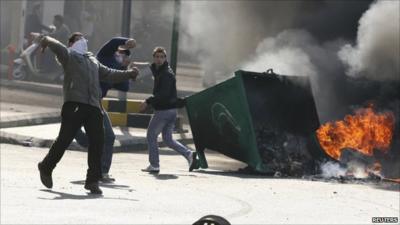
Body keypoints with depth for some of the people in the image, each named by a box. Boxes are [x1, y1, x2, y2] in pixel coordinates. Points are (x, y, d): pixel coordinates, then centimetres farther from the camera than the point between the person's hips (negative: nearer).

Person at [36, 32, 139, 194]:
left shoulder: (93, 60, 32)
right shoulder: (68, 55, 11)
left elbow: (109, 74, 38)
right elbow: (57, 47, -10)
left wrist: (129, 74, 32)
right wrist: (46, 40, -30)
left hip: (93, 106, 6)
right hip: (74, 103, -6)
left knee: (97, 141, -3)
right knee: (64, 139, -6)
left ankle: (92, 180, 4)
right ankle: (46, 168, 15)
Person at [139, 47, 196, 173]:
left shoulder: (166, 74, -16)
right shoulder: (158, 71, 15)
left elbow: (163, 94, -24)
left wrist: (148, 102, -24)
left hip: (163, 110, -9)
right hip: (171, 110, 9)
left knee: (151, 136, 2)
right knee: (168, 139, 13)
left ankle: (154, 165, 5)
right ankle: (189, 154, 1)